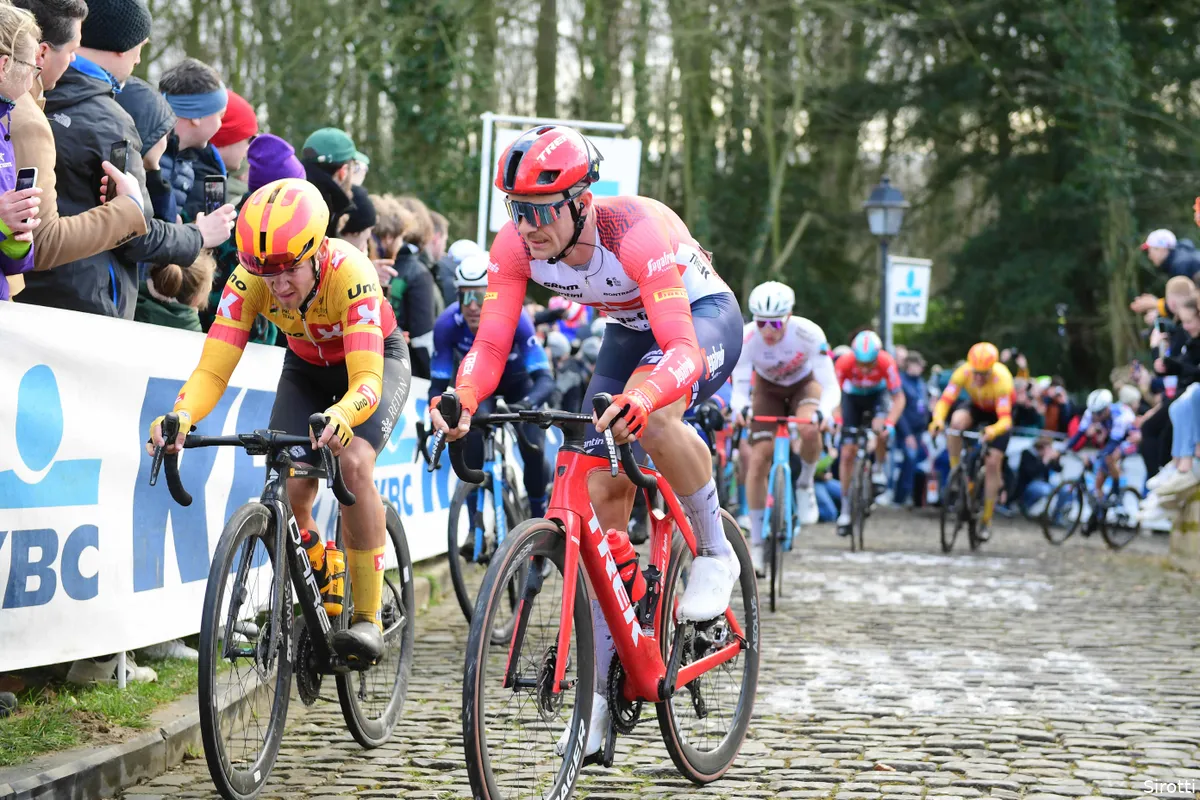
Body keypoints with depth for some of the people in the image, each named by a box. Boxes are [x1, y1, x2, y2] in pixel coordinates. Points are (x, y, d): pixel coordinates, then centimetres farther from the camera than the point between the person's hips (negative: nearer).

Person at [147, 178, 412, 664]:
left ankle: (368, 618, -20)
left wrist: (340, 418, -70)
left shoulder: (349, 273, -40)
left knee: (353, 463, -31)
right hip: (306, 367, 4)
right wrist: (181, 417, -55)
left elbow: (366, 380, -47)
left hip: (376, 359, -4)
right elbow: (213, 369, -34)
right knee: (291, 487, -16)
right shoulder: (249, 281, -30)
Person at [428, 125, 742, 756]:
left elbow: (683, 350, -45)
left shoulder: (635, 231, -38)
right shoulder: (516, 244, -22)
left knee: (649, 414, -38)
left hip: (705, 318, -6)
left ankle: (715, 553, -12)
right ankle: (601, 691, 4)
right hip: (628, 331, 6)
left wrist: (639, 400, -65)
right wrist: (463, 401, -44)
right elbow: (490, 344, -23)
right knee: (601, 495, -4)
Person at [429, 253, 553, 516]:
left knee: (533, 449, -16)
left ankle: (540, 519, 12)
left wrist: (526, 405, -61)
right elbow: (438, 383, -27)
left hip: (516, 380, -1)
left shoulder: (515, 319, -38)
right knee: (473, 436, -25)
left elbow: (544, 378, -41)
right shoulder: (448, 324, -34)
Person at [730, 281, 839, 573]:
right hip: (768, 389, 1)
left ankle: (805, 484, -3)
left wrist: (823, 412, -57)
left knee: (810, 430, -35)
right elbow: (740, 387, -32)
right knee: (758, 459, -13)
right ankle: (756, 543, -1)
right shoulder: (747, 338, -31)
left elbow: (831, 387, -36)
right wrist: (740, 408, -55)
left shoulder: (808, 333, -35)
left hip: (805, 385, -1)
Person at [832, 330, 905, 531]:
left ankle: (879, 469, -3)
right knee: (847, 453, -3)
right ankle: (845, 509, 7)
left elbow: (898, 398, -28)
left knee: (879, 427, -33)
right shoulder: (845, 363, -35)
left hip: (877, 395, -1)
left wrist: (890, 424, -41)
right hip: (852, 396, 1)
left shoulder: (886, 363, -35)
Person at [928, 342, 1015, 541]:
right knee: (957, 422, -34)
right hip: (976, 407, 2)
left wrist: (993, 431, -65)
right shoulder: (963, 373, -31)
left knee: (992, 464, -9)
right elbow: (944, 401, -35)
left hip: (998, 414, -2)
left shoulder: (1002, 380, -38)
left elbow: (1005, 420, -42)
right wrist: (938, 420, -56)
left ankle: (986, 521, 5)